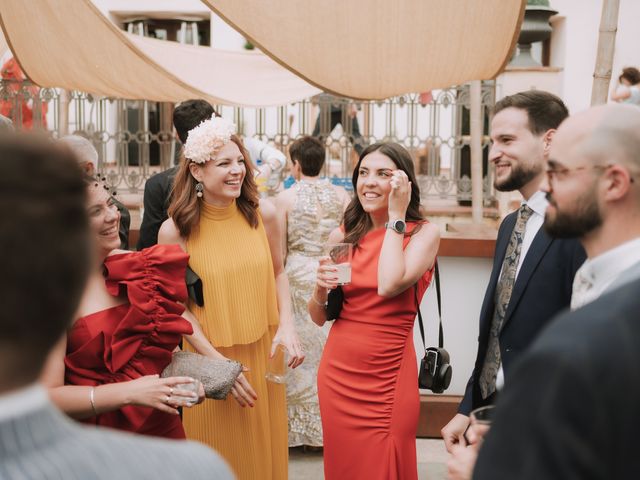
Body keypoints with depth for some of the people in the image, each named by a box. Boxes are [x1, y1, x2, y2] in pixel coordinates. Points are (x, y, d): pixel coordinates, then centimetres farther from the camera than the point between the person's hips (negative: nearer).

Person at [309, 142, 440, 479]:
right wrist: (321, 289, -13)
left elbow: (389, 286, -24)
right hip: (338, 373, 4)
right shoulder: (342, 237, 4)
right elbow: (319, 317, 10)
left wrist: (396, 216, -14)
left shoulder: (424, 233, -5)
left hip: (388, 378, -3)